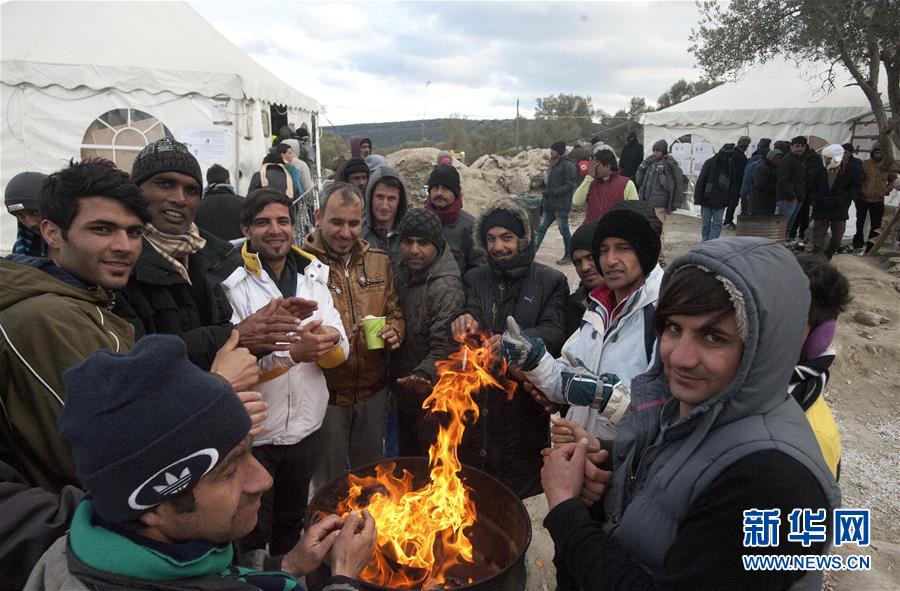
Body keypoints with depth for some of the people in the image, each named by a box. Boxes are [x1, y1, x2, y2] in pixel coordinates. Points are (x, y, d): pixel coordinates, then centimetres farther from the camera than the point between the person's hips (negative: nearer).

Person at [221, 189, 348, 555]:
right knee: (253, 537, 14)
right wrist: (293, 352, -33)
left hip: (306, 427, 5)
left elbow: (339, 353, 0)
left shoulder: (313, 278, 3)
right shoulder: (232, 283, -14)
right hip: (252, 433, -5)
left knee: (292, 523, 26)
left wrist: (330, 342, -22)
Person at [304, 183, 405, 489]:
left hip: (373, 390, 5)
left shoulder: (379, 261, 3)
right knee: (328, 478, 17)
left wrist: (394, 331, -9)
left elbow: (395, 312, 12)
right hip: (326, 393, -4)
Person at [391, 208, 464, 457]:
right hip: (404, 392, 8)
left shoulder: (446, 288, -26)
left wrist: (424, 373, -45)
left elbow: (445, 348, -29)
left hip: (431, 396, -8)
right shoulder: (404, 272, 2)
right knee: (406, 456, 27)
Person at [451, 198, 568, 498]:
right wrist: (466, 322, -29)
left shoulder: (551, 282, -1)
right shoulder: (474, 279, 9)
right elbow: (471, 318, -4)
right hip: (477, 402, 3)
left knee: (523, 490, 8)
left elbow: (555, 333, -11)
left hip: (524, 403, -2)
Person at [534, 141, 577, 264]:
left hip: (561, 206, -8)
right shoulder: (552, 165, 14)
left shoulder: (567, 166, -12)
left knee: (564, 231, 1)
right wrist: (543, 199, 18)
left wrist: (553, 192, -21)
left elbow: (570, 185, -17)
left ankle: (569, 255, 14)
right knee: (541, 228, 6)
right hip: (549, 204, 8)